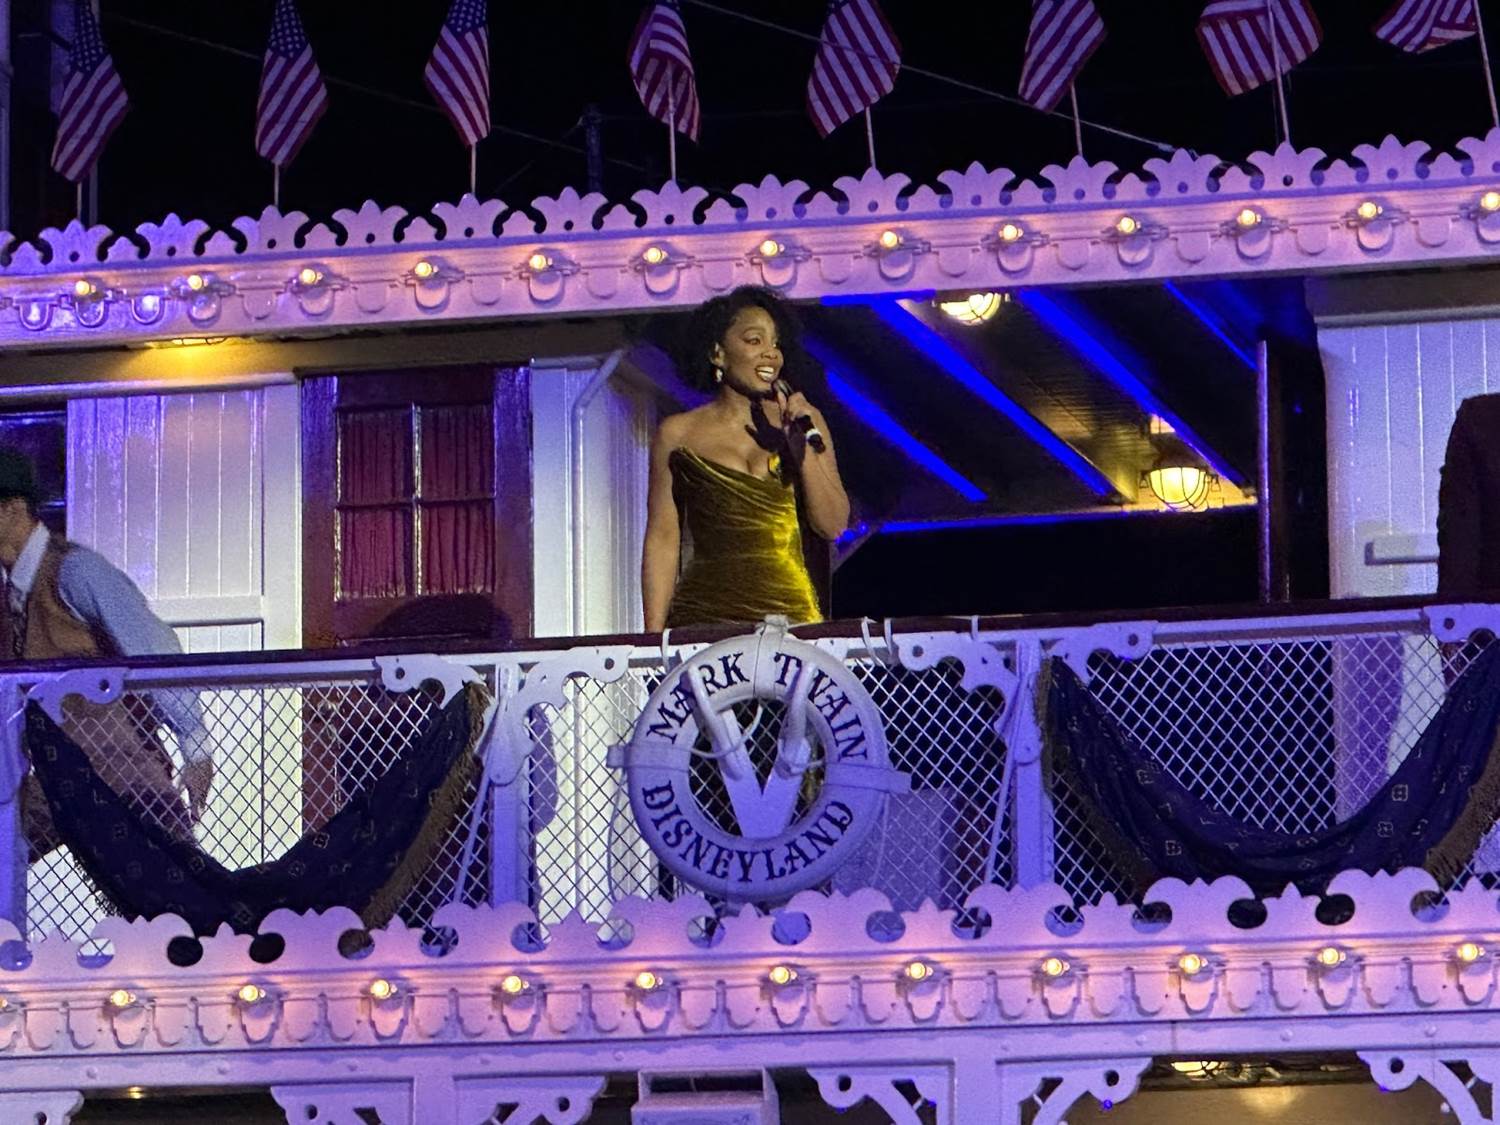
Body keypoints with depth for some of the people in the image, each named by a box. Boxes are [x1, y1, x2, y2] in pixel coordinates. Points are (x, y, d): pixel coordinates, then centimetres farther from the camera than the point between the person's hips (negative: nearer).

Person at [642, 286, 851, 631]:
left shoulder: (804, 419, 11)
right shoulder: (679, 435, 7)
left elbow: (833, 526, 8)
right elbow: (663, 539, 7)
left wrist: (803, 446, -5)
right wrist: (654, 638, 0)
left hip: (792, 613, 1)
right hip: (706, 614, -1)